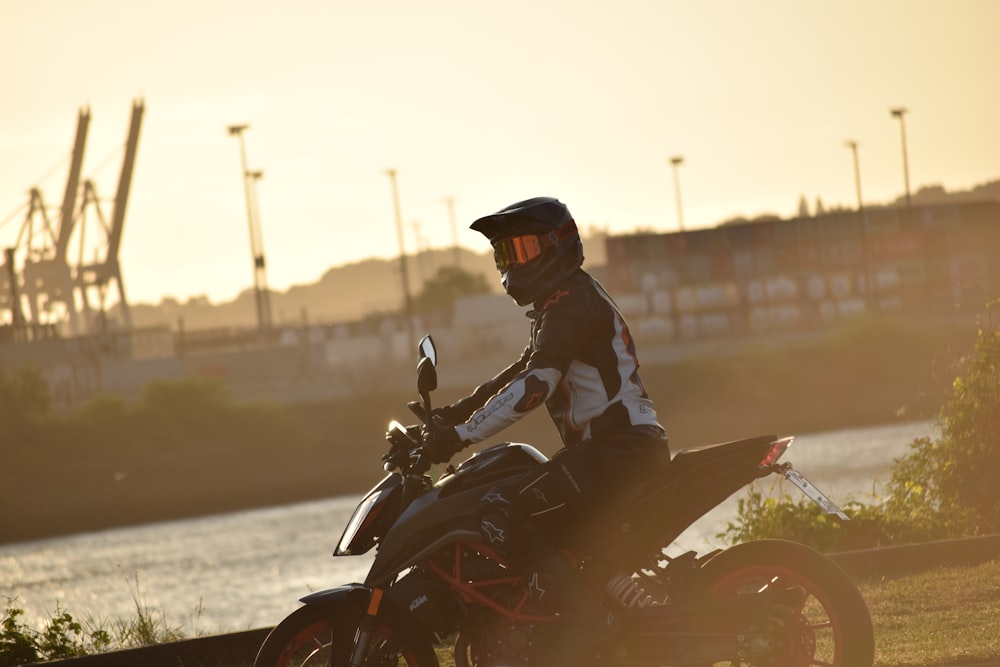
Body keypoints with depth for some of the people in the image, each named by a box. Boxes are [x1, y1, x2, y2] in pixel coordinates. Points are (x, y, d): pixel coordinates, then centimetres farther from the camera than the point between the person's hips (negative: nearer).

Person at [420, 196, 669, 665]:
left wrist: (460, 435, -23)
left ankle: (587, 628, -27)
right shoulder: (564, 302, 22)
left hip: (617, 446, -11)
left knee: (504, 515, -22)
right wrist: (455, 411, 20)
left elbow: (534, 385, -23)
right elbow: (520, 373, 29)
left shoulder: (572, 302, -12)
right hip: (615, 445, 11)